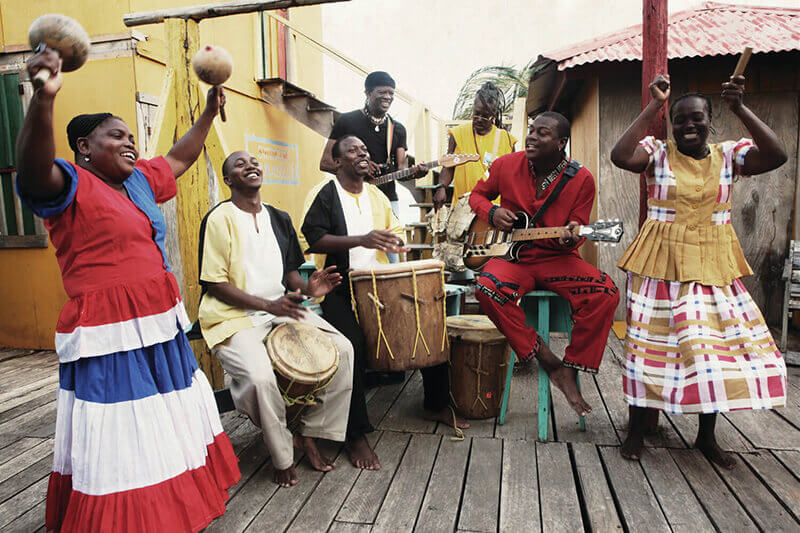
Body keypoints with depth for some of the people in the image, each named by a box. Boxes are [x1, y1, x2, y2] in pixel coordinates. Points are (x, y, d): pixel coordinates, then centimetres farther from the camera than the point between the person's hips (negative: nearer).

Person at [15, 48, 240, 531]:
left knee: (171, 434, 21)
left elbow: (180, 158, 28)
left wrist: (210, 112, 30)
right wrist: (44, 99, -47)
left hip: (161, 331, 9)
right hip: (111, 344, -9)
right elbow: (34, 168, -33)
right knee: (122, 452, 1)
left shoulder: (139, 181, 12)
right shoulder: (71, 186, -11)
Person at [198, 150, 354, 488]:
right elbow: (215, 284, -11)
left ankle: (310, 432, 7)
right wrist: (269, 305, -20)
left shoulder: (278, 218, 13)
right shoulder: (219, 219, -7)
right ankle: (283, 457, -3)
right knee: (261, 376, -32)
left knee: (342, 349, -10)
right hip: (235, 318, -6)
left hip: (282, 309, 6)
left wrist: (307, 287, -6)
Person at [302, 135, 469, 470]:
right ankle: (356, 436, -13)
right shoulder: (323, 194, -1)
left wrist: (397, 245, 5)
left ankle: (436, 405, 18)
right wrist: (362, 240, -26)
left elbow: (394, 233, 29)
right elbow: (314, 240, -15)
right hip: (340, 288, -6)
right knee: (354, 345, -30)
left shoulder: (376, 195, 19)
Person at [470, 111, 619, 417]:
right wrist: (492, 212, -5)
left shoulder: (581, 179, -1)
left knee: (606, 293, -26)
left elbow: (577, 229, 2)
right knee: (488, 287, -34)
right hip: (511, 256, 0)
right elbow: (478, 194, 17)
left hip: (557, 258, 0)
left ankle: (570, 370, -7)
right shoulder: (506, 165, 2)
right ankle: (545, 359, -16)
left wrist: (570, 238, -24)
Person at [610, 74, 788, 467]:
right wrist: (654, 106, -15)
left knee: (714, 341, 3)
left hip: (713, 265, 3)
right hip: (661, 263, -3)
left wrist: (740, 109, -13)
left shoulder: (728, 155, 7)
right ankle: (638, 429, 17)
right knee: (653, 341, 0)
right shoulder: (658, 154, 0)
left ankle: (707, 436, 22)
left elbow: (777, 156, -9)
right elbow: (620, 156, -20)